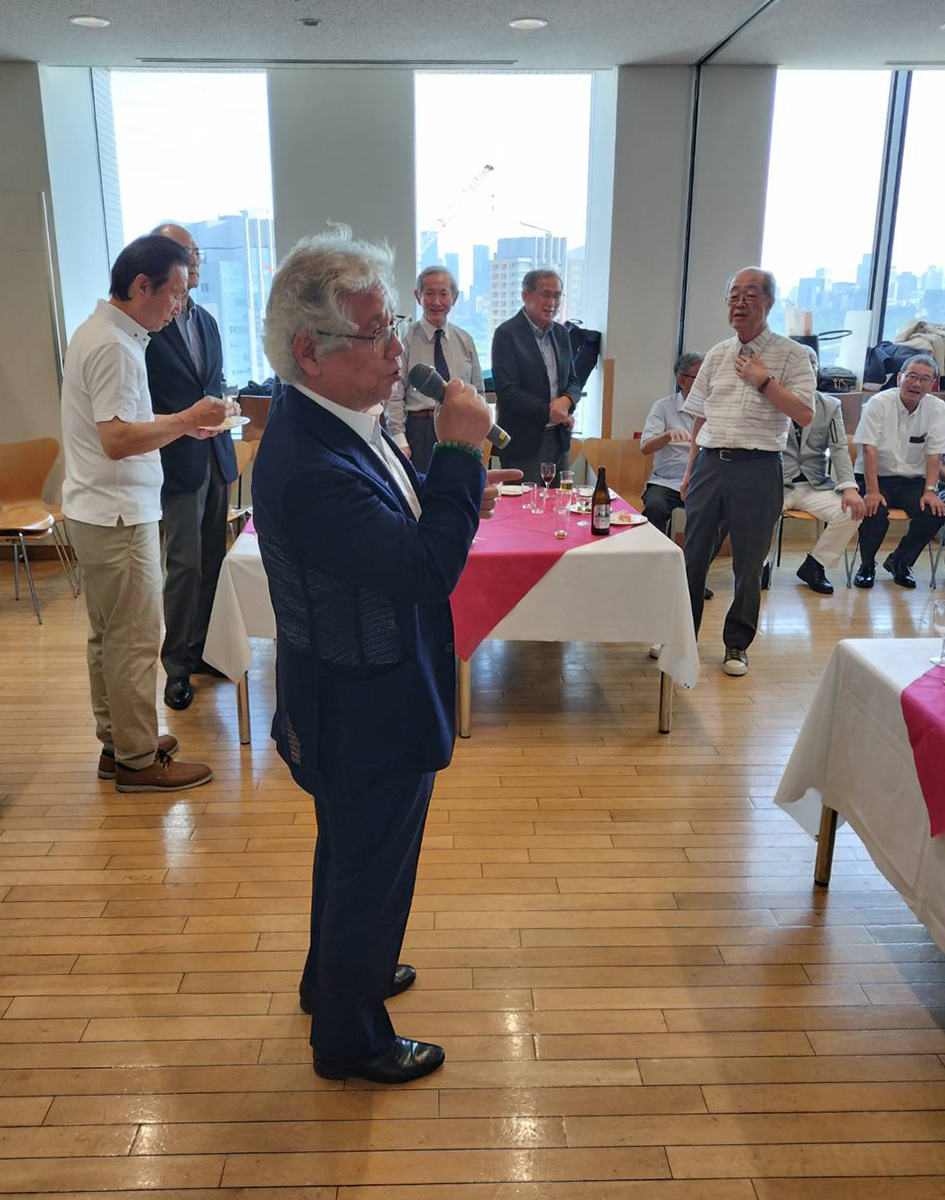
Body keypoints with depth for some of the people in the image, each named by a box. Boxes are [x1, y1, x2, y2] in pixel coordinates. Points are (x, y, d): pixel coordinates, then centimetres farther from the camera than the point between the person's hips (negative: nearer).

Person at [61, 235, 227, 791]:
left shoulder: (99, 333, 14)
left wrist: (180, 424, 14)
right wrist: (186, 420, -17)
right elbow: (117, 440, -25)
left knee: (110, 636, 17)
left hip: (101, 511, 11)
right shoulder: (115, 346, -18)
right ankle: (138, 759, 8)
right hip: (119, 516, -11)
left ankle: (118, 742, 29)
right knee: (135, 640, -2)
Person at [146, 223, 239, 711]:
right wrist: (183, 425, -15)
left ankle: (203, 650, 27)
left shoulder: (205, 320, 14)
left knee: (211, 560, 13)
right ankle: (177, 666, 10)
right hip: (177, 463, -7)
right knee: (184, 564, -3)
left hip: (216, 456, 7)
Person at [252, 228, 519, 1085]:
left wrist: (453, 493, -4)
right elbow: (429, 569, -35)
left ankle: (336, 979, 55)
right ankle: (351, 1040, 38)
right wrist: (460, 452, -28)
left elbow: (390, 531, 12)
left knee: (350, 856, 29)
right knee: (371, 874, 13)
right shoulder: (309, 466, -33)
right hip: (366, 718, -10)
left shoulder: (338, 422, -1)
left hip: (353, 701, 10)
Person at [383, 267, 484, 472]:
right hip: (420, 430, -4)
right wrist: (399, 441, -13)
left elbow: (478, 392, 15)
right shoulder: (405, 340, -2)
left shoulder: (465, 340, 11)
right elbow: (394, 396, -5)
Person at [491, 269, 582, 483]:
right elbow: (507, 391, -14)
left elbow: (573, 381, 17)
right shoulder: (507, 333, -7)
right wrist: (549, 412, -12)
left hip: (559, 440, 6)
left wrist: (566, 400, -7)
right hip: (524, 443, -6)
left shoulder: (561, 333, 14)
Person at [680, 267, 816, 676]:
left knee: (749, 563, 4)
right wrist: (690, 471, 14)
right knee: (693, 555, 7)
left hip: (757, 469, -4)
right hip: (710, 462, 4)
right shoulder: (717, 355, 13)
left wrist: (763, 379, -13)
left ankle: (737, 644, 19)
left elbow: (804, 415, -11)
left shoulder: (791, 355, 0)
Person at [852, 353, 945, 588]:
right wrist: (872, 491, -24)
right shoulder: (879, 403, -8)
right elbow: (869, 449, -15)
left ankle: (900, 562, 5)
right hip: (875, 477, -3)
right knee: (875, 510, -32)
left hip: (912, 480, 3)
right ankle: (867, 565, -2)